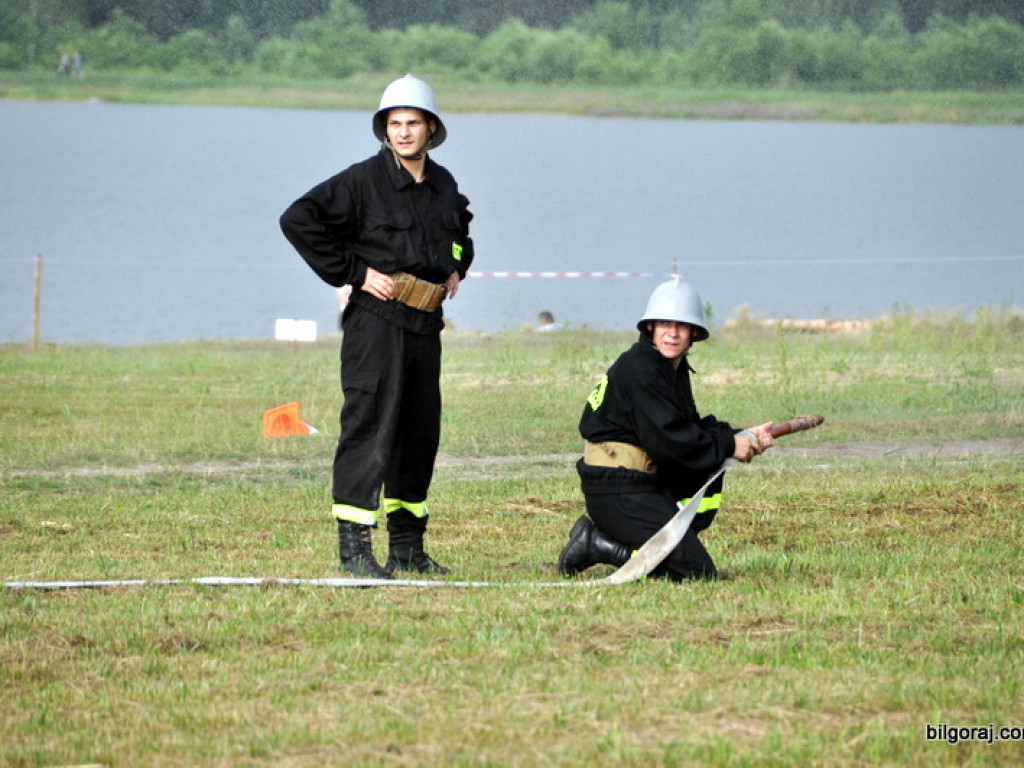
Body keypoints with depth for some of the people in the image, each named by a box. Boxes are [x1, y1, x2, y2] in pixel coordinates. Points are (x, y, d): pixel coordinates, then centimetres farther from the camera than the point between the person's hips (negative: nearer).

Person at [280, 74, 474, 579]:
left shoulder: (444, 186, 11)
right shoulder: (364, 181, -9)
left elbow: (461, 228, 34)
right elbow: (298, 220, -13)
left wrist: (457, 268, 14)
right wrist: (353, 272, -13)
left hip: (426, 324, 7)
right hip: (377, 319, -7)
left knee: (420, 431, 11)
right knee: (370, 426, -12)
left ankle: (407, 546, 20)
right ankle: (354, 546, -11)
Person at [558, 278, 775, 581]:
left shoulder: (675, 369, 14)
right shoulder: (638, 370, -16)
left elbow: (692, 427, 15)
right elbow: (667, 440, -21)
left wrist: (742, 438, 0)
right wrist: (729, 445, -11)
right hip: (616, 493, -10)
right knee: (698, 571, -13)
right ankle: (597, 545, -6)